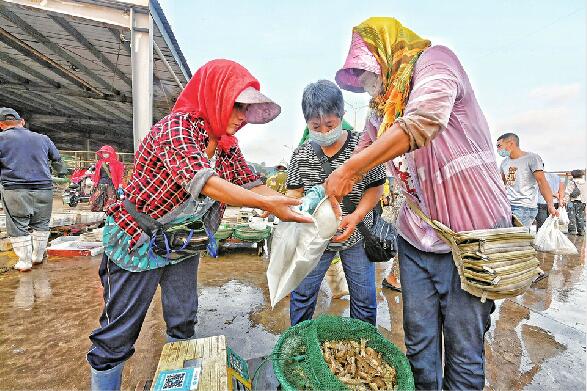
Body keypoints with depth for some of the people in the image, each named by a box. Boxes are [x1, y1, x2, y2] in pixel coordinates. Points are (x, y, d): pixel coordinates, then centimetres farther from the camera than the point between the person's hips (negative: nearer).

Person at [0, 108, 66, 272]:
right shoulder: (42, 138, 10)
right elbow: (57, 159, 20)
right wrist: (62, 172, 36)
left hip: (15, 190, -3)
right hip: (44, 189, 3)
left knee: (18, 227, 7)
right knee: (41, 224, 15)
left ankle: (24, 262, 12)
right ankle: (38, 256, 25)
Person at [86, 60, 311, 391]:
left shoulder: (228, 146, 2)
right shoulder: (176, 126, -21)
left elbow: (252, 184, -1)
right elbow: (201, 181, -36)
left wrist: (294, 205, -14)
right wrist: (266, 204, -40)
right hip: (139, 240, -6)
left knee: (184, 324, 17)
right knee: (118, 334, 6)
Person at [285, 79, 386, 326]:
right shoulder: (302, 154, -5)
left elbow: (376, 187, -7)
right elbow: (295, 192, -2)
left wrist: (356, 216, -21)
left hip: (355, 233, -1)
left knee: (364, 296, 14)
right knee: (302, 292, 12)